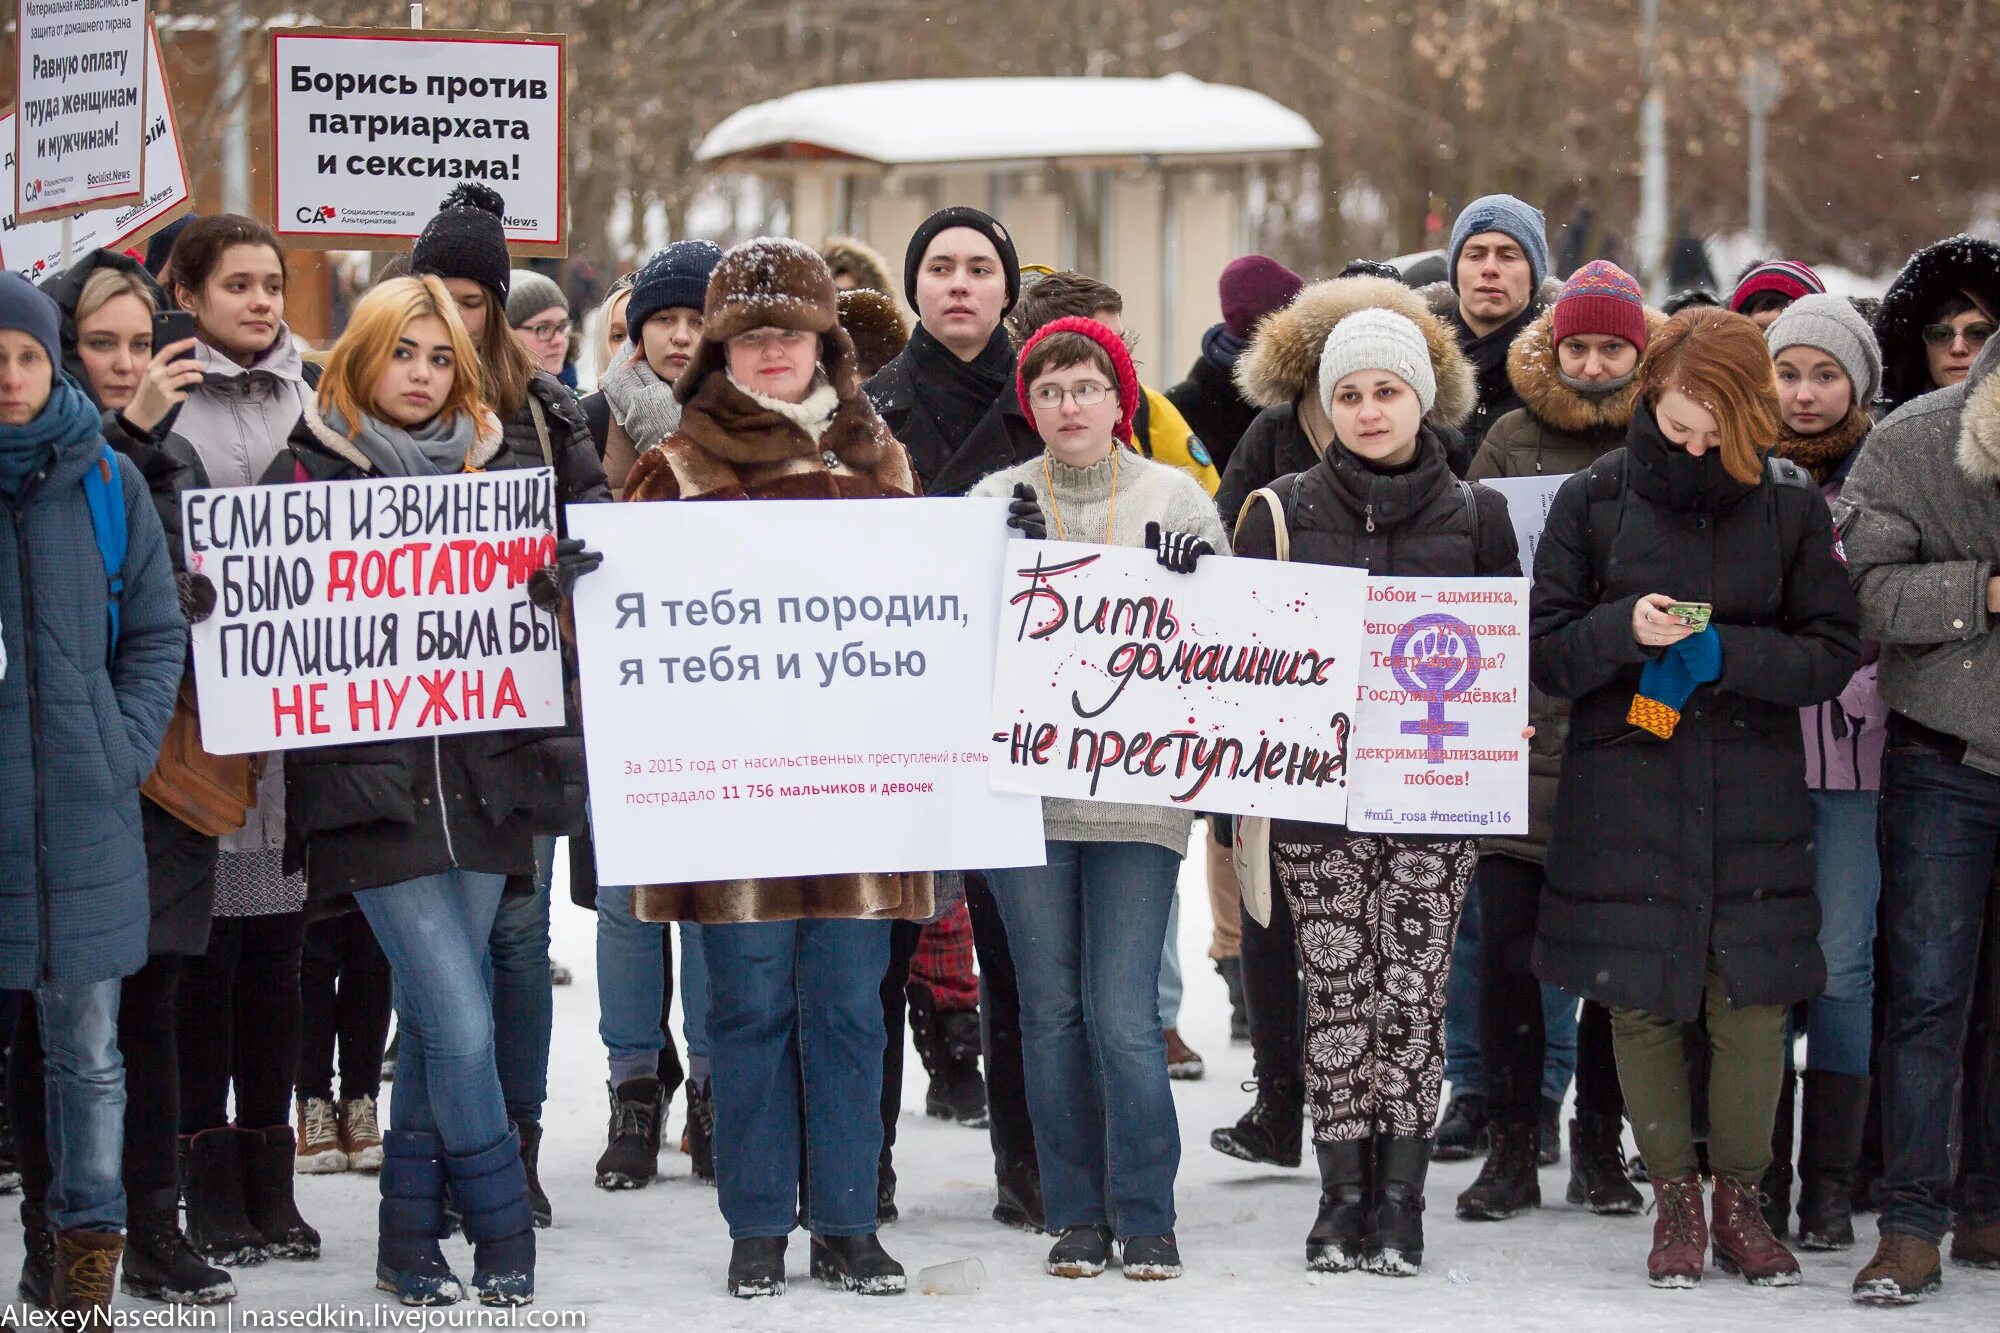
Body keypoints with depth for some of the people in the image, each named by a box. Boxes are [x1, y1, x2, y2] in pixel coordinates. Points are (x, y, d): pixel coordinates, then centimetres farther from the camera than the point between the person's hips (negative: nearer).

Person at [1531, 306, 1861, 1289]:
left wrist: (1725, 653, -13)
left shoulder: (1789, 505, 2)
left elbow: (1833, 654, 2)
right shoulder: (1593, 500, 1)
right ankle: (1675, 1199, 17)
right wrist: (1624, 630, -18)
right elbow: (1544, 653, 2)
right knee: (1642, 1005, 3)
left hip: (1751, 794, 0)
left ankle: (1739, 1199, 14)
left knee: (1752, 1003, -2)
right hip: (1624, 793, 0)